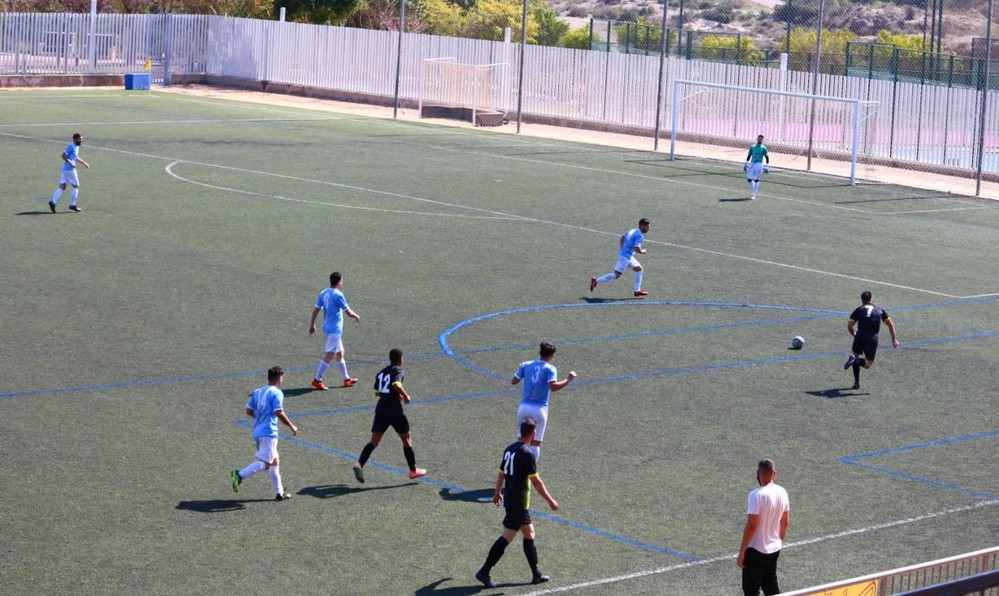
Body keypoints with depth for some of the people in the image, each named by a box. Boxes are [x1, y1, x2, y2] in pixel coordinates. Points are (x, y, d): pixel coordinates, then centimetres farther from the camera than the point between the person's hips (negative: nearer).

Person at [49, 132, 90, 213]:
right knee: (76, 186, 1)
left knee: (62, 187, 5)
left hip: (65, 170, 9)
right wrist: (71, 163, -24)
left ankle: (53, 202, -5)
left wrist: (84, 163, 32)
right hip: (70, 170, -9)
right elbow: (63, 156, -20)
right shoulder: (71, 146, -14)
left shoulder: (76, 147, 16)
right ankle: (72, 205, 7)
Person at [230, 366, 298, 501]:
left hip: (258, 431, 9)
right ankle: (240, 475, -22)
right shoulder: (277, 393, -9)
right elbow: (279, 413, -18)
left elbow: (249, 411, 13)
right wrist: (292, 427, -7)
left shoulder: (257, 392, 13)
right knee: (265, 463, -9)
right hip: (269, 433, -9)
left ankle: (280, 493, 20)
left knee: (275, 461, 17)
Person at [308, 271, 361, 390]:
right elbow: (348, 312, -12)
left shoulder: (323, 293, 5)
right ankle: (317, 380, -4)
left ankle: (346, 379, 25)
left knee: (340, 353, 17)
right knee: (329, 355, -5)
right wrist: (356, 316, 8)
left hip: (328, 327, 9)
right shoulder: (338, 295, -17)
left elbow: (316, 310, 7)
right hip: (335, 329, -9)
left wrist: (312, 325, 15)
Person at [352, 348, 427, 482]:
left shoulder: (381, 372, 16)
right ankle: (413, 470, 18)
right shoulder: (398, 371, -6)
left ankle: (359, 464, -18)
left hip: (381, 410, 5)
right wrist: (406, 396, -9)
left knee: (374, 441, 2)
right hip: (395, 411, -5)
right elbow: (396, 385, -25)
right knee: (407, 439, 11)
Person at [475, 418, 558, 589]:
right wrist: (550, 501, -10)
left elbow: (501, 473, 17)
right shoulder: (526, 454, -18)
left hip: (510, 498, 9)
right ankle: (484, 572, -3)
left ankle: (536, 574, 21)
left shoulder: (509, 449, 6)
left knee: (529, 534, 15)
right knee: (506, 538, -4)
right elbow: (536, 481, -17)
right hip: (519, 502, -9)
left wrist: (497, 493, 31)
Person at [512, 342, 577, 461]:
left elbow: (513, 381, 8)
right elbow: (553, 387, -23)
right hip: (539, 409, -4)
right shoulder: (550, 369, -9)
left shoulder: (526, 365, 3)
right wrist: (568, 380, -12)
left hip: (524, 407, 4)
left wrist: (520, 370, 26)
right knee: (535, 443, 4)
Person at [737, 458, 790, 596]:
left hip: (756, 550, -7)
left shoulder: (757, 495, -21)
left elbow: (751, 526, -21)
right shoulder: (782, 493, 0)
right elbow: (784, 523, 10)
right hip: (774, 549, 7)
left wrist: (741, 553, -14)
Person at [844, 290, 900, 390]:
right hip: (873, 337, 0)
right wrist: (894, 339, 16)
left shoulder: (858, 310, 15)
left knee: (856, 355, 23)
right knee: (868, 364, 8)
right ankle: (856, 361, -24)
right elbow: (890, 324, 15)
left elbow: (849, 326, 6)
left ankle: (856, 382, 11)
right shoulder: (880, 309, 19)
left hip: (860, 335, 0)